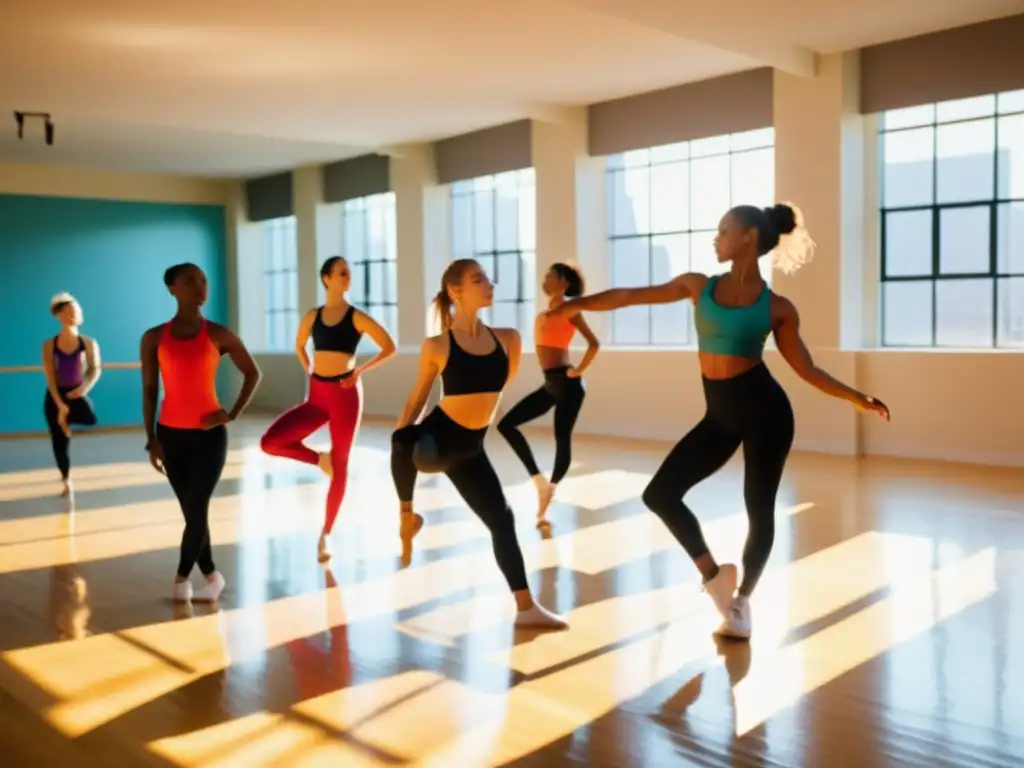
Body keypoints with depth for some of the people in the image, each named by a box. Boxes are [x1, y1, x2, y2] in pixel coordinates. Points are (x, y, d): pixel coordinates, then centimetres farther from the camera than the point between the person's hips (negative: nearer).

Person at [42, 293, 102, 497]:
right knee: (59, 441, 5)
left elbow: (95, 369, -8)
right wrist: (60, 406, -17)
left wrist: (85, 387, -28)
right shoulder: (49, 345, -6)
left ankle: (69, 419, 4)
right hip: (55, 397, 0)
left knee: (91, 419, -29)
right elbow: (50, 377, -10)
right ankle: (67, 481, 22)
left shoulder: (88, 343, -4)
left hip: (76, 394, 0)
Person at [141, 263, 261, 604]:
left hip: (209, 434, -2)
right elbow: (149, 390, 4)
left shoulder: (219, 335, -3)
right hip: (171, 435, 2)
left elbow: (253, 374, 6)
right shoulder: (154, 338, 1)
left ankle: (182, 577, 13)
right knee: (191, 511, 8)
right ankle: (211, 576, 22)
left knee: (197, 509, -7)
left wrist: (232, 414, -3)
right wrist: (151, 440, 0)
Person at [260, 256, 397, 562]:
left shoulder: (356, 317, -3)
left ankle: (325, 534, 15)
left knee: (340, 467, 2)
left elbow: (389, 347, -2)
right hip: (317, 395, 4)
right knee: (270, 442, -12)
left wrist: (361, 370, -6)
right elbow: (299, 346, 25)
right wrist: (310, 373, 13)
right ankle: (319, 459, 12)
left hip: (345, 394, -3)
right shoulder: (312, 316, 7)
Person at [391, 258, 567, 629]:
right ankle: (406, 516, -12)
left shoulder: (508, 339, -2)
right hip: (434, 438, -5)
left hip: (470, 447, 5)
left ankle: (526, 608, 20)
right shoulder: (437, 346, -12)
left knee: (501, 519, 7)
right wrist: (400, 440, 3)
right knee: (405, 442, -40)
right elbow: (417, 399, 0)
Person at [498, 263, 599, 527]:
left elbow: (594, 343, -13)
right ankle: (540, 480, 4)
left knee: (562, 439, -4)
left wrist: (578, 371, -10)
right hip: (550, 384, 9)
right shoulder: (546, 313, 16)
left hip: (566, 383, -9)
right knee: (507, 424, 4)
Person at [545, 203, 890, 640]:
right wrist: (577, 305, 8)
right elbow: (631, 296, 8)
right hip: (719, 416, 4)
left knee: (759, 510, 5)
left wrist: (856, 399, -7)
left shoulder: (777, 307, -3)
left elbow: (806, 368, 2)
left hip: (764, 411, -4)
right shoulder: (699, 287, 5)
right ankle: (714, 575, 15)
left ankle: (741, 601, 27)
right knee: (659, 494, 0)